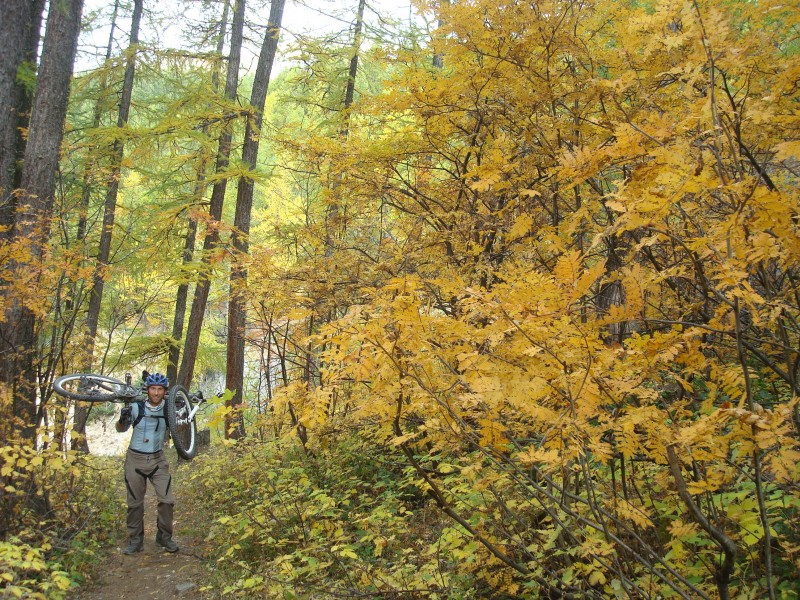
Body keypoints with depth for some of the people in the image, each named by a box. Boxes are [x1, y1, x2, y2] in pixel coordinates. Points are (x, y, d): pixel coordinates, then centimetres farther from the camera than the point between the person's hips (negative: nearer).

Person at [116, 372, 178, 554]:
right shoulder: (136, 407, -11)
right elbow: (121, 429, 2)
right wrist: (122, 419, -21)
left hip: (157, 459, 1)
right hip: (135, 459, -1)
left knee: (167, 500, -5)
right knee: (135, 503, 8)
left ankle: (164, 537, 14)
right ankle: (135, 540, 22)